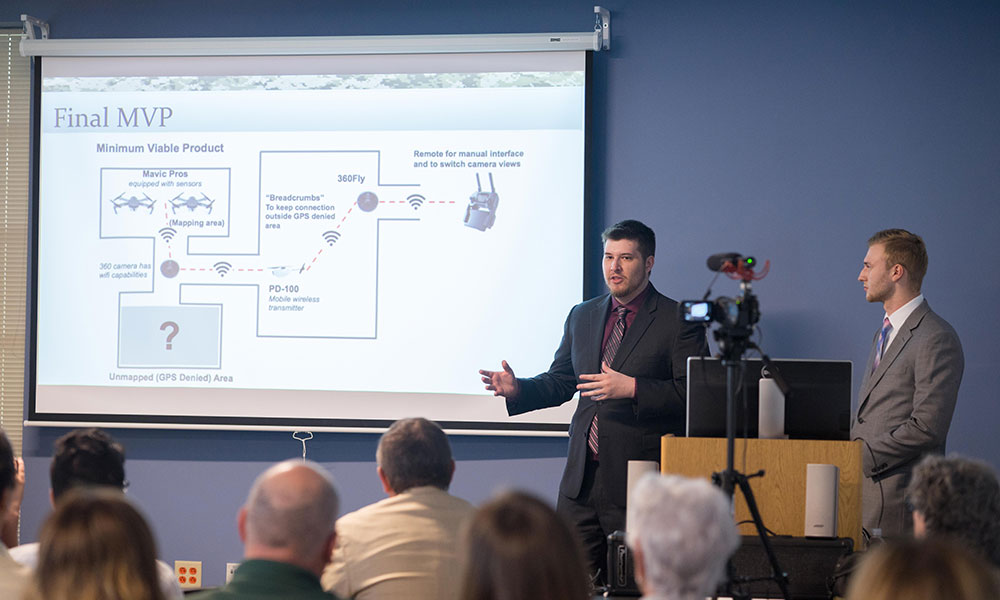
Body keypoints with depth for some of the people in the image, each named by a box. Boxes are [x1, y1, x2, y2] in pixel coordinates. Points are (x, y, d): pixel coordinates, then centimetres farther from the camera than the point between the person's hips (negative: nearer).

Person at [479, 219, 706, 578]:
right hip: (582, 478, 5)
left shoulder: (678, 321, -2)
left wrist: (632, 388, -21)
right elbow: (559, 381, 20)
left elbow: (692, 393, -10)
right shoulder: (582, 316, 16)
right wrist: (517, 389, 1)